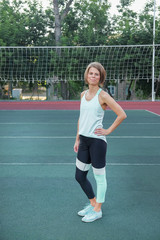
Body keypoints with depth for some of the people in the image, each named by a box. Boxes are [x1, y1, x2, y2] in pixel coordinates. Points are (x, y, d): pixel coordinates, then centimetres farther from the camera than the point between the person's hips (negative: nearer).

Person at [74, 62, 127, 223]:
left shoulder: (103, 96, -10)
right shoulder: (83, 94, 11)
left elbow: (122, 114, -12)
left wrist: (108, 131, -11)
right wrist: (77, 139, 17)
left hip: (97, 141, -7)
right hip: (84, 140, 7)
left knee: (100, 177, 7)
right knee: (79, 176, 13)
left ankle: (97, 211, 23)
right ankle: (93, 203, 34)